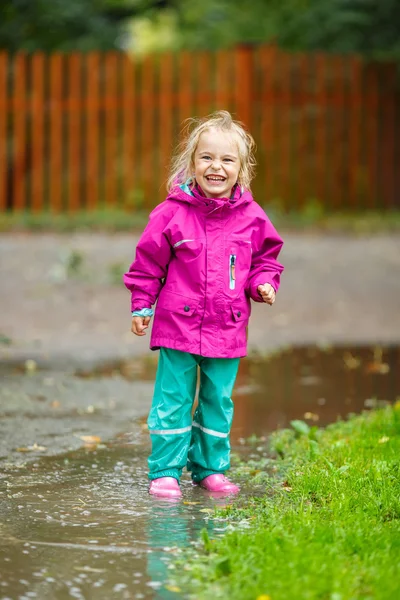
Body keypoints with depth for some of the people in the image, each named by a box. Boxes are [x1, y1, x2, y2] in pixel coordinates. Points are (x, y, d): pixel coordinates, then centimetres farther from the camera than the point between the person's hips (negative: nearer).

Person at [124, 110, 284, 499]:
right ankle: (165, 471, 9)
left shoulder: (251, 217, 1)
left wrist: (264, 284, -5)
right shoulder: (172, 212, -6)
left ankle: (210, 468, 25)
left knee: (218, 401, 12)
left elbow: (265, 258, 14)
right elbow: (148, 261, 2)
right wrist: (141, 306, 3)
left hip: (227, 331, 3)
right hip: (178, 325, -3)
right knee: (173, 401, 1)